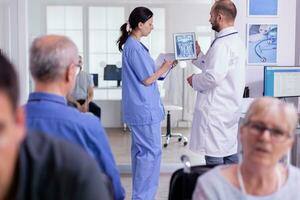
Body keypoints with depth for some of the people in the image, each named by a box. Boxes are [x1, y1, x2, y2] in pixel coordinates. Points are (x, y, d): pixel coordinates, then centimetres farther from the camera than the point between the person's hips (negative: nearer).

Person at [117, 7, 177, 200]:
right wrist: (165, 67, -2)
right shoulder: (135, 48, -17)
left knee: (141, 150, 14)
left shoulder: (133, 45, 13)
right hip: (144, 108, -10)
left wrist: (165, 67, 10)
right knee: (152, 152, -5)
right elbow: (147, 80, -16)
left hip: (140, 107, 10)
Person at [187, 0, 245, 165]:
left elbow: (214, 76, -25)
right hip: (231, 108, 10)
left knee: (214, 158, -2)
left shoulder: (221, 44, -18)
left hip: (215, 111, -10)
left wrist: (195, 80, -8)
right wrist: (199, 56, 19)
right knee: (230, 153, 14)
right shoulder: (236, 41, 13)